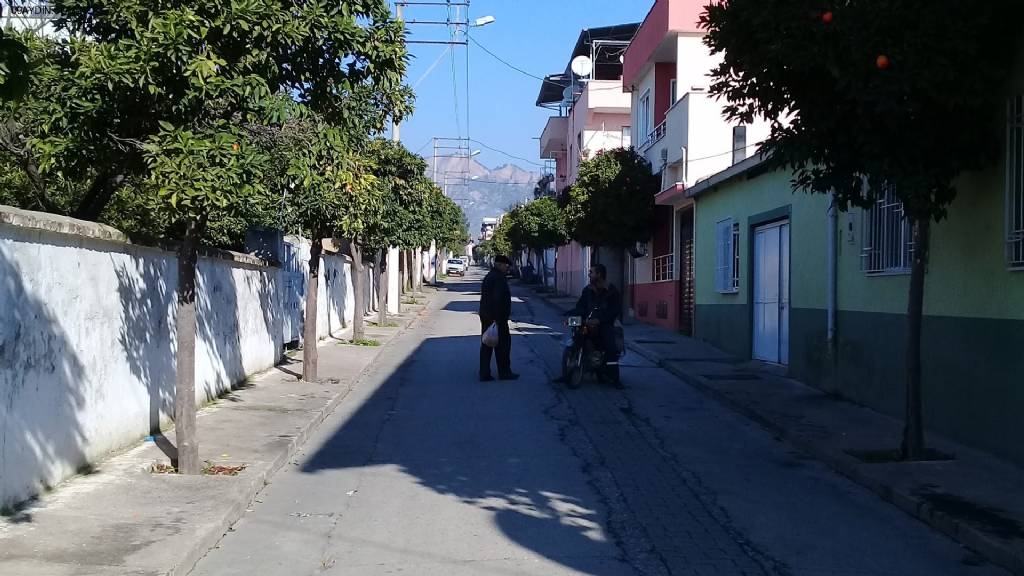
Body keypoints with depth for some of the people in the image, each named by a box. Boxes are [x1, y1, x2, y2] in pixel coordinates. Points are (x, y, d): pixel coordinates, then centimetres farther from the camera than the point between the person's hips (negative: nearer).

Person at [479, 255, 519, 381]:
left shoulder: (489, 276, 17)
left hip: (485, 315, 10)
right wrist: (497, 318, -24)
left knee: (486, 344, 9)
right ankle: (504, 372, 8)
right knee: (503, 344, 1)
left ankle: (484, 374, 9)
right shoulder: (499, 278, -15)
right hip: (497, 317, -10)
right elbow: (498, 299, -23)